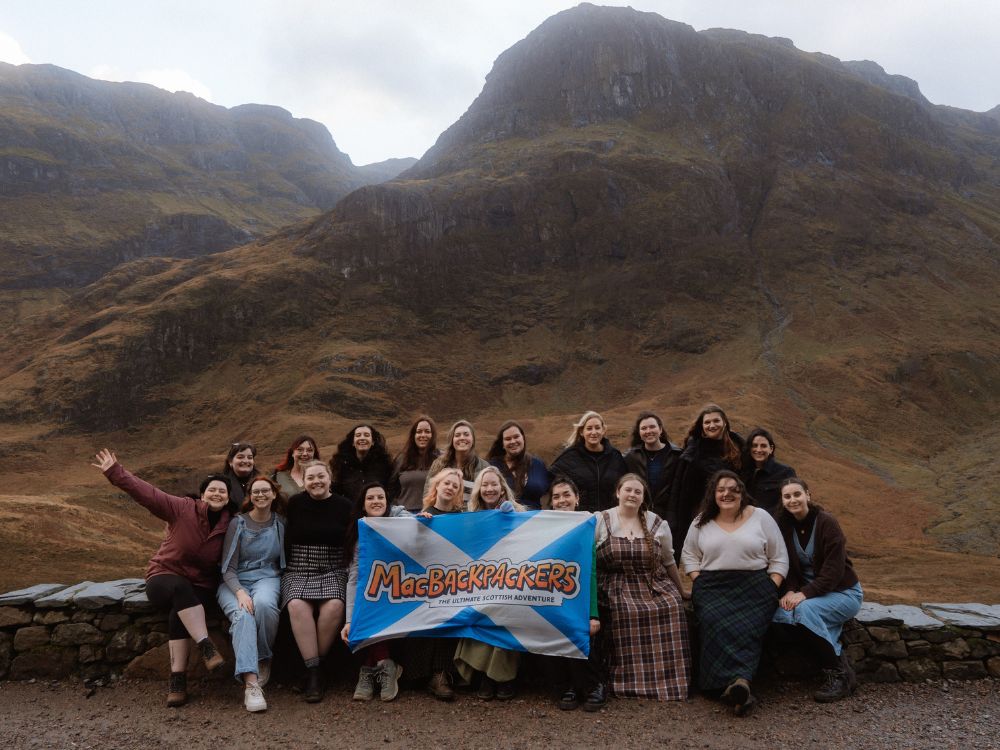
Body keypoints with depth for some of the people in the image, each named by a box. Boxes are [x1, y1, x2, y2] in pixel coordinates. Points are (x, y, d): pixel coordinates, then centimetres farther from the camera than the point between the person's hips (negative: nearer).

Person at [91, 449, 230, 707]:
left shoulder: (230, 527, -1)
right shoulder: (183, 509, -10)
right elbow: (147, 493, -16)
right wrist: (115, 473, -24)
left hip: (199, 588, 2)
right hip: (164, 578, -2)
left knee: (179, 613, -32)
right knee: (181, 589, -38)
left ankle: (178, 679, -28)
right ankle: (206, 646, -38)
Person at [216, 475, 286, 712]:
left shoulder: (280, 523, 8)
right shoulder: (238, 523, 1)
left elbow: (285, 559, 15)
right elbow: (228, 567, -3)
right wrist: (240, 592, -20)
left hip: (267, 577, 1)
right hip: (235, 582, -1)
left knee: (264, 604, -35)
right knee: (242, 615, -33)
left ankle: (263, 659, -11)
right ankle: (251, 683, -43)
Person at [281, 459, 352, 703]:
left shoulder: (343, 505, 4)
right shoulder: (294, 503, 4)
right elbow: (285, 539, 7)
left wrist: (350, 570, -4)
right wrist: (285, 567, 0)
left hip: (333, 571, 0)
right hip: (298, 571, 0)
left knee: (334, 606, -30)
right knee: (297, 606, -30)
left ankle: (313, 664, -12)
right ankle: (313, 670, -24)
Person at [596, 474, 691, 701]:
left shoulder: (658, 524, 10)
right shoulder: (600, 521, 2)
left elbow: (669, 562, 20)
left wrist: (679, 591, 24)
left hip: (655, 586, 3)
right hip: (617, 588, -2)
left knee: (672, 607, -25)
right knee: (626, 613, -31)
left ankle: (668, 681, -12)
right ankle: (628, 680, -14)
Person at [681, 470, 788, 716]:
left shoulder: (761, 517, 8)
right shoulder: (701, 522, 14)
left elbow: (779, 559, 10)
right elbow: (689, 555, 16)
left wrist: (771, 589, -3)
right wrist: (700, 583, 1)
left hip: (754, 587, -1)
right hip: (713, 587, 1)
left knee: (746, 629, -31)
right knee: (718, 625, -30)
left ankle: (736, 682, -41)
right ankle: (741, 686, -36)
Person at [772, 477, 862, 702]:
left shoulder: (827, 522, -16)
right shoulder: (785, 525, 1)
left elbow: (834, 570, -20)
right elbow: (788, 565, 3)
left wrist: (804, 594, -29)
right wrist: (790, 591, -16)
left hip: (843, 592, -5)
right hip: (810, 592, 5)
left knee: (804, 610, -33)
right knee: (780, 614, -25)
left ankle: (840, 675, -17)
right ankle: (838, 656, -13)